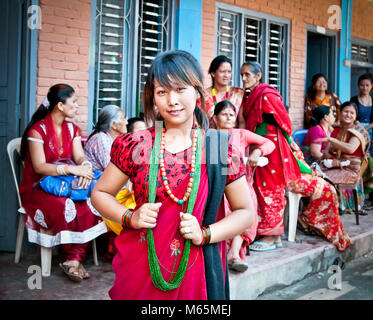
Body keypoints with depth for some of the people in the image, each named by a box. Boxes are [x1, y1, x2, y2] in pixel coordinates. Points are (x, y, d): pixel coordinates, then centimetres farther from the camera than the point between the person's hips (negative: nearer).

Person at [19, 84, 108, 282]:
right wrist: (72, 169, -31)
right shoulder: (38, 130, -9)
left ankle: (75, 259, -25)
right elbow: (39, 167, -19)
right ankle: (72, 258, -16)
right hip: (38, 188, -5)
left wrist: (85, 166, -24)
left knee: (90, 204, -25)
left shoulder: (72, 129, 12)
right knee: (64, 207, -35)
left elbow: (80, 156, 2)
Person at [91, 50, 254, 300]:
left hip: (196, 270, 0)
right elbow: (100, 193, 7)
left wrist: (205, 234, -14)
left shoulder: (221, 147, -4)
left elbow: (245, 213, 2)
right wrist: (129, 218, -11)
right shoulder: (135, 145, -4)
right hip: (141, 268, 0)